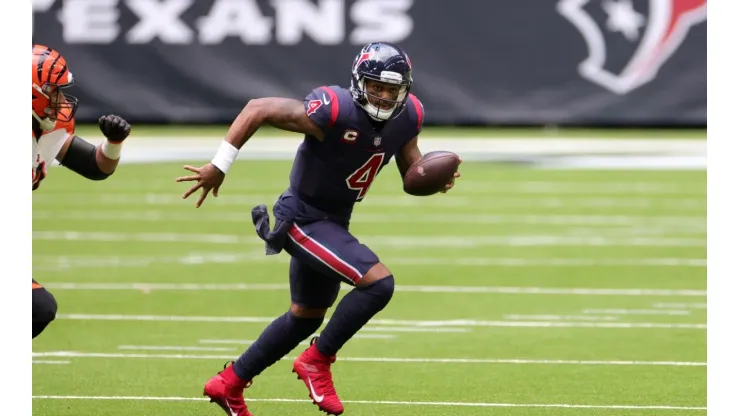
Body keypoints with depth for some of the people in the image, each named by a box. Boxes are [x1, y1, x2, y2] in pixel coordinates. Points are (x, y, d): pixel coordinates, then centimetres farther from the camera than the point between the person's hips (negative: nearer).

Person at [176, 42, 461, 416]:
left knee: (306, 317, 23)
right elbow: (258, 109, -24)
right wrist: (219, 166, -25)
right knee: (378, 282, -23)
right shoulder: (334, 113, -29)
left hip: (332, 222, 9)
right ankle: (317, 361, -6)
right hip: (303, 220, -9)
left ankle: (228, 383, 37)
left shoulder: (407, 117, -7)